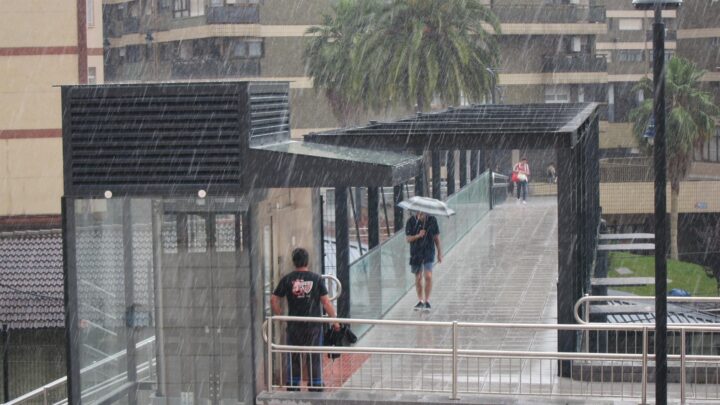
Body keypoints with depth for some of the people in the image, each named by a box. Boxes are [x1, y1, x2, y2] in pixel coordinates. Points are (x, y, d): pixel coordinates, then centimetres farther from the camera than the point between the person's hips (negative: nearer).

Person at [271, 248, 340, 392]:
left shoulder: (287, 279, -1)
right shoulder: (316, 278, -4)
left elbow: (274, 300, -1)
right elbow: (326, 302, -4)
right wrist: (334, 320, 4)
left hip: (294, 325, 1)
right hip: (314, 325, -1)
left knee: (294, 357, 10)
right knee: (314, 357, 8)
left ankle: (293, 386, 14)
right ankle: (315, 386, 11)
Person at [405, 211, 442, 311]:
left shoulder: (432, 220, -4)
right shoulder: (411, 221, -6)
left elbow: (436, 237, 6)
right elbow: (407, 239, -7)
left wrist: (439, 252, 8)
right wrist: (418, 236, -25)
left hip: (429, 252, -1)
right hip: (416, 253, 1)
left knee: (428, 276, -15)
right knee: (418, 278, 9)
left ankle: (427, 301, -6)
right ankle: (420, 301, 23)